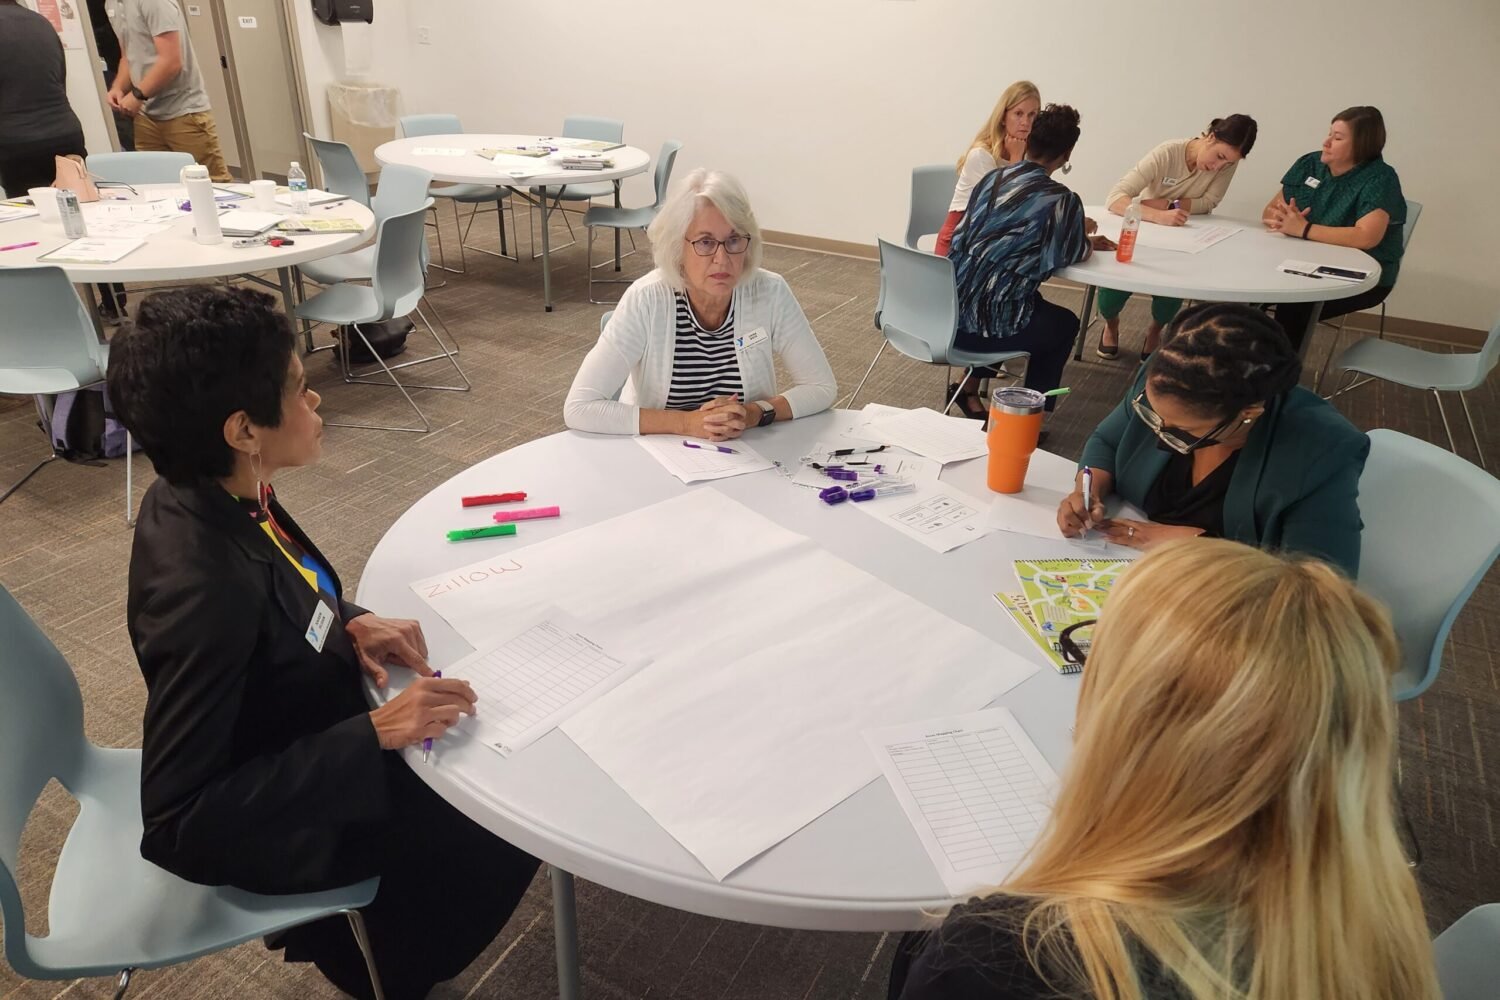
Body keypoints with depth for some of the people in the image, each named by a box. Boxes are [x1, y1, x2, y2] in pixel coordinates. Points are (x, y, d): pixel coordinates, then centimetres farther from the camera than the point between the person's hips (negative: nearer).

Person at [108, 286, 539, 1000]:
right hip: (263, 827, -8)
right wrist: (375, 734, -32)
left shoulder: (207, 495, -12)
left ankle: (369, 930, 32)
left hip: (299, 736, 8)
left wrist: (349, 623, -9)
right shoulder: (206, 590, -37)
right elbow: (181, 816, -31)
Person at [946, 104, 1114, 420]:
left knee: (1033, 301, 36)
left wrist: (1075, 231, 27)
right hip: (986, 322, -6)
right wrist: (1085, 235, 26)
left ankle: (969, 388, 35)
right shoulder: (1060, 199, -10)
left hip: (945, 309, 6)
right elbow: (1073, 254, 5)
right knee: (1065, 323, 25)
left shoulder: (993, 177, 8)